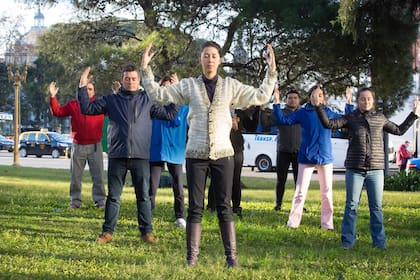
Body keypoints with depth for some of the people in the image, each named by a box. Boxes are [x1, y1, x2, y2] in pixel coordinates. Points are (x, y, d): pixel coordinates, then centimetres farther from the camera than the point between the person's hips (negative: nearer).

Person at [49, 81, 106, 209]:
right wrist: (52, 97, -5)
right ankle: (75, 200, 13)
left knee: (98, 175, 0)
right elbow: (57, 112, 5)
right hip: (78, 146, 1)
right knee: (75, 176, 5)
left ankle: (99, 200, 7)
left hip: (95, 146, -1)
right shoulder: (73, 105, 8)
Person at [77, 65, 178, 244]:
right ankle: (107, 232, 8)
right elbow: (87, 109, 9)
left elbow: (169, 114, 11)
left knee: (143, 196, 2)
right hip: (117, 155, 0)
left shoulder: (147, 100, 11)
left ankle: (147, 232, 7)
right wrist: (83, 88, 2)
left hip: (140, 156, 0)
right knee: (113, 196, 4)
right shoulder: (111, 100, 12)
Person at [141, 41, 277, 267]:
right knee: (195, 208, 1)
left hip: (222, 154, 0)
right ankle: (192, 256, 6)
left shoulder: (231, 86, 7)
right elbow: (157, 94, 6)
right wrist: (146, 70, -2)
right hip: (195, 155, 0)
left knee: (224, 207, 1)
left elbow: (261, 96, 7)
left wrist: (271, 72, -1)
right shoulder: (188, 86, 5)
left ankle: (231, 256, 4)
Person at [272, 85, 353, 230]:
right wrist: (277, 104, -12)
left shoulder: (329, 113, 5)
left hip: (325, 158, 2)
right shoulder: (302, 112, -1)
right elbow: (283, 120, -4)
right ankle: (292, 223, 0)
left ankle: (327, 224, 14)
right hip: (306, 158, -2)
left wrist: (349, 104, 7)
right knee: (300, 192, -3)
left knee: (327, 193, 6)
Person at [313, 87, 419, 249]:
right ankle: (347, 241, 8)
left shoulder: (380, 118, 9)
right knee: (351, 206, 2)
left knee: (376, 206, 5)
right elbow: (329, 124, -7)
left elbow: (399, 130, 21)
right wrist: (318, 108, -17)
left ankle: (379, 242, 12)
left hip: (376, 170, 2)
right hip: (355, 170, -2)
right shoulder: (351, 118, 2)